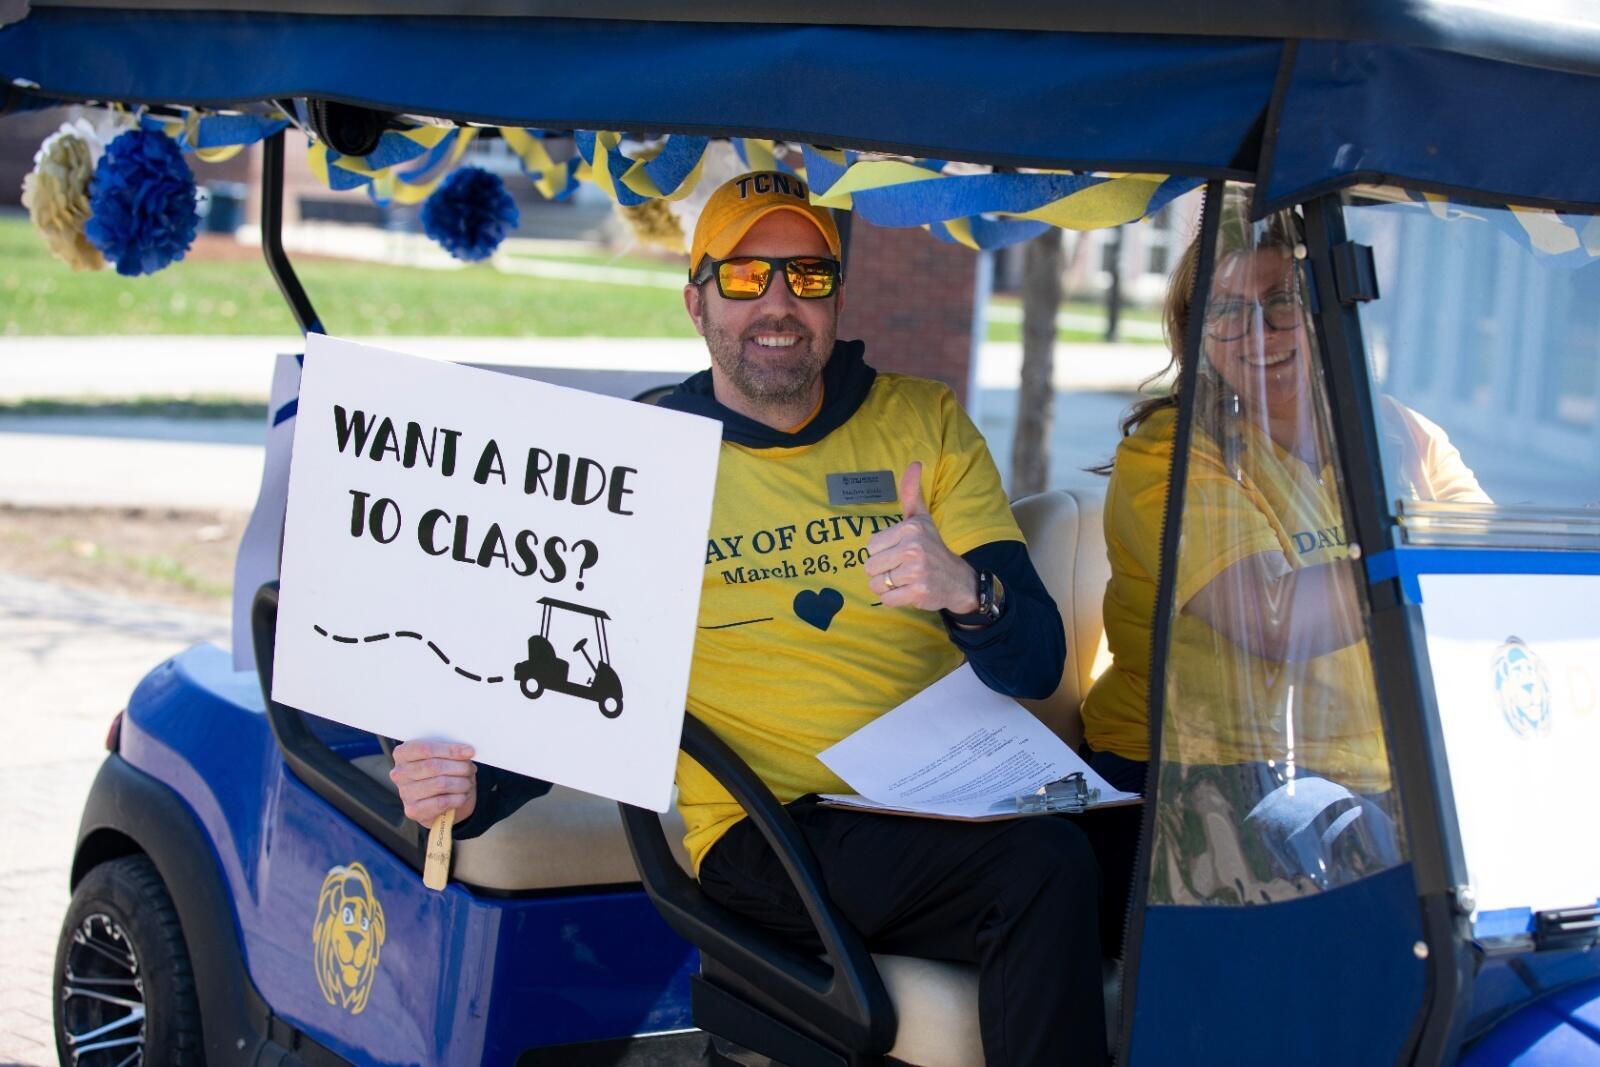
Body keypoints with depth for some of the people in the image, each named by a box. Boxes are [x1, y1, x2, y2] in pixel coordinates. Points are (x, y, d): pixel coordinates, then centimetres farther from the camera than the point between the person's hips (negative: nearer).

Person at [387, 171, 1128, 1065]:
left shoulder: (925, 422, 11)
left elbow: (1038, 663, 3)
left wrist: (966, 591, -20)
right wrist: (473, 788, -17)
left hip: (956, 804, 3)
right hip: (772, 827, -3)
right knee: (1044, 866, -31)